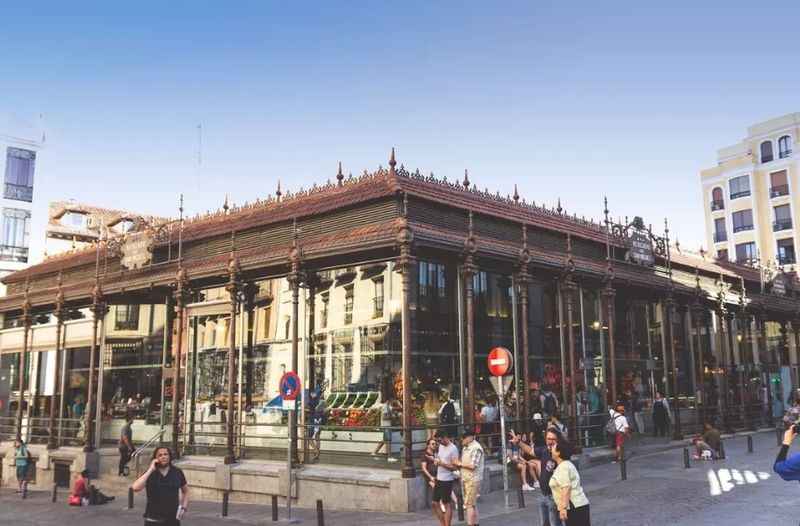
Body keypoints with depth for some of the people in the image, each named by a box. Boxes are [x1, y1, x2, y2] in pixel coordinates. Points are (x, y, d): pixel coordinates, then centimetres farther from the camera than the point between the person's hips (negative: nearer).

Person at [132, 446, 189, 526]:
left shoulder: (177, 472, 1)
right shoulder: (150, 474, -4)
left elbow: (186, 491, 15)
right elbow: (135, 488, -23)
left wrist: (184, 507, 2)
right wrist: (150, 470, -20)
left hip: (173, 520, 2)